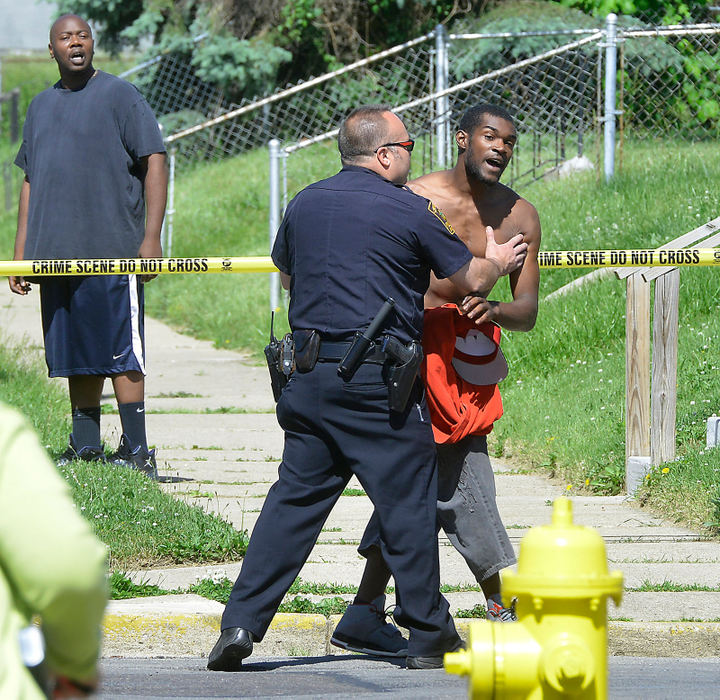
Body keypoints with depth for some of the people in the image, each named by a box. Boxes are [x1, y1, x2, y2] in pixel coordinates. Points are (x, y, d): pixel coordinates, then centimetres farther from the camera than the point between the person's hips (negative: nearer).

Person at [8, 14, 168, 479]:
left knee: (121, 354, -8)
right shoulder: (41, 106, 18)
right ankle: (86, 447, 15)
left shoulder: (120, 96, -1)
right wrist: (20, 253, 17)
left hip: (112, 250, -6)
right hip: (55, 255, 6)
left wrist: (151, 238, -13)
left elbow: (155, 162, -5)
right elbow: (31, 181, 23)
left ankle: (136, 451, -7)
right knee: (78, 355, 9)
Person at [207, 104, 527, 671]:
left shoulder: (304, 205, 10)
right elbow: (471, 280, 5)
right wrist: (497, 263, 27)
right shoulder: (411, 211, -5)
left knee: (295, 497, 9)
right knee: (408, 502, 4)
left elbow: (287, 275, 27)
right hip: (377, 381, -5)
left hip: (310, 372, 5)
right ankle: (429, 636, 11)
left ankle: (241, 623, 1)